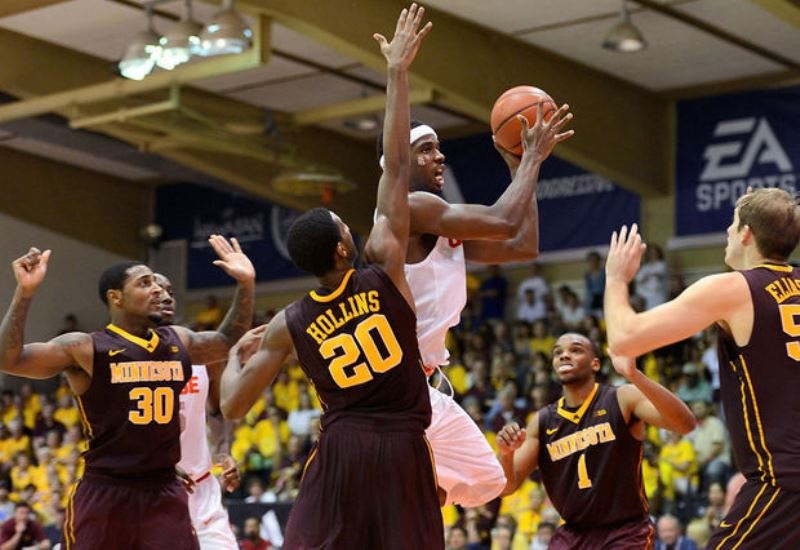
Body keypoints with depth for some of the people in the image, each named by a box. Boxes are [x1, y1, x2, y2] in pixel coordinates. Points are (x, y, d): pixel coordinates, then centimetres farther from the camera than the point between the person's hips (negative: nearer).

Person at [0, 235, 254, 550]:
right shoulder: (85, 348, -7)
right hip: (105, 493, -5)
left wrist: (245, 284, 17)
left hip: (164, 493, 5)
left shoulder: (178, 342, 11)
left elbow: (228, 341, 29)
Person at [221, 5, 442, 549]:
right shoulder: (385, 273, -4)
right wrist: (398, 73, 0)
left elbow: (233, 406, 5)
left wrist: (235, 354, 26)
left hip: (341, 448, 1)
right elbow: (396, 166, -3)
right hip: (403, 447, -1)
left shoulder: (288, 324, 2)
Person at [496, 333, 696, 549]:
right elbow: (507, 486, 4)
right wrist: (506, 454, -20)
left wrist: (633, 375, -37)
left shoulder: (623, 399, -10)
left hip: (625, 532, -5)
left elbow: (685, 424, -26)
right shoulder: (542, 421, 4)